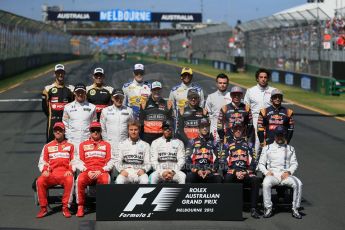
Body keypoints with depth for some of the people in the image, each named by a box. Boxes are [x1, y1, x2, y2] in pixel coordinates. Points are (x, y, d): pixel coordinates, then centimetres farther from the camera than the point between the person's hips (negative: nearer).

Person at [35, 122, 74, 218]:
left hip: (65, 174, -2)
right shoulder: (47, 146, 21)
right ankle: (43, 208, -20)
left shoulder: (70, 145, 18)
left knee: (70, 180, -38)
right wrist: (44, 170, -5)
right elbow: (42, 162, 16)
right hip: (51, 174, 2)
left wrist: (70, 170, -8)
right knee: (40, 181, -30)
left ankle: (66, 208, -27)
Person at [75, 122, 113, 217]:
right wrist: (87, 171, -8)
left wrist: (101, 171, -9)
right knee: (80, 180, -34)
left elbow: (110, 162, 9)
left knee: (105, 180, -37)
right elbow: (79, 161, 10)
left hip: (102, 172, -1)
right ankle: (80, 207, -24)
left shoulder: (106, 144, 20)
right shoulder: (83, 144, 21)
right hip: (87, 172, 1)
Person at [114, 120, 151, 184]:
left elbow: (148, 163, 10)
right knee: (119, 181, -35)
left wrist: (143, 170, -12)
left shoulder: (145, 145, 15)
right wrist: (121, 170, -10)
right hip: (126, 171, 0)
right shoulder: (122, 145, 16)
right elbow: (117, 162, 11)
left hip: (139, 172, 0)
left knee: (145, 181, -35)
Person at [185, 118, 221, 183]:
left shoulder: (213, 143, 17)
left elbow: (216, 160, 10)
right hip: (195, 170, -1)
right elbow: (188, 160, 6)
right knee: (189, 177, -35)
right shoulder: (192, 142, 14)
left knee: (218, 179, -32)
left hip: (210, 171, 1)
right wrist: (197, 170, -10)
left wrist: (210, 170, -9)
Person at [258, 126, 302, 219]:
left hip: (286, 174, 1)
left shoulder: (290, 149, 22)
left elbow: (294, 163, 15)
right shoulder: (267, 148, 18)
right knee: (266, 183, -36)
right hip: (271, 175, -1)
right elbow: (261, 164, 14)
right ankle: (268, 209, -28)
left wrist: (289, 172, -5)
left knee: (298, 183, -29)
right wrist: (266, 172, -6)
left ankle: (295, 209, -21)